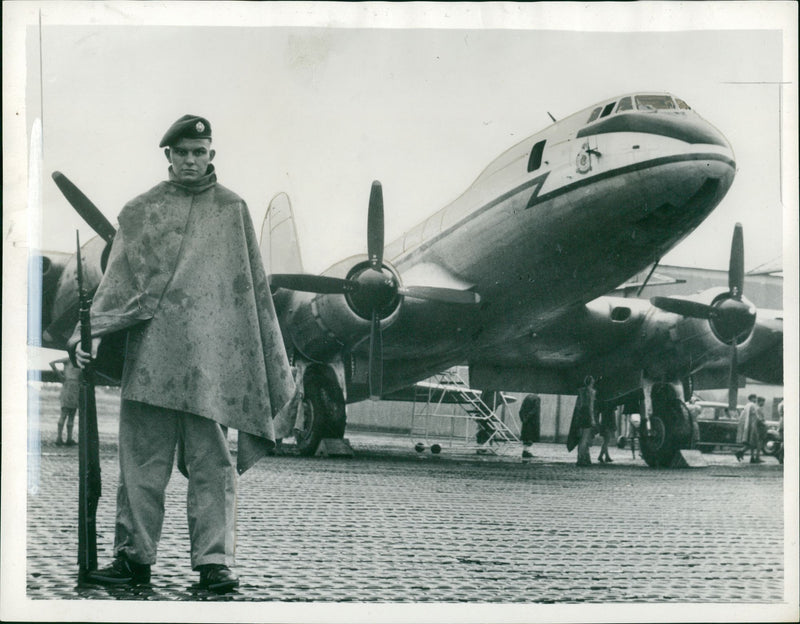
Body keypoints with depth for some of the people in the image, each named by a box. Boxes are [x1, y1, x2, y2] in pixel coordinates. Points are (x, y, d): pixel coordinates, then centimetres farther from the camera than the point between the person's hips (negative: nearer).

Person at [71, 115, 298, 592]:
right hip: (151, 355, 1)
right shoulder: (140, 212, 13)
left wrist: (275, 366, 11)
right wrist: (93, 330, -9)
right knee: (142, 458, 1)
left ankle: (214, 560, -2)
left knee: (212, 461, -4)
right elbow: (119, 279, 8)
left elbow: (254, 289, 14)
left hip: (213, 359, -1)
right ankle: (134, 556, 8)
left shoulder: (233, 210, 12)